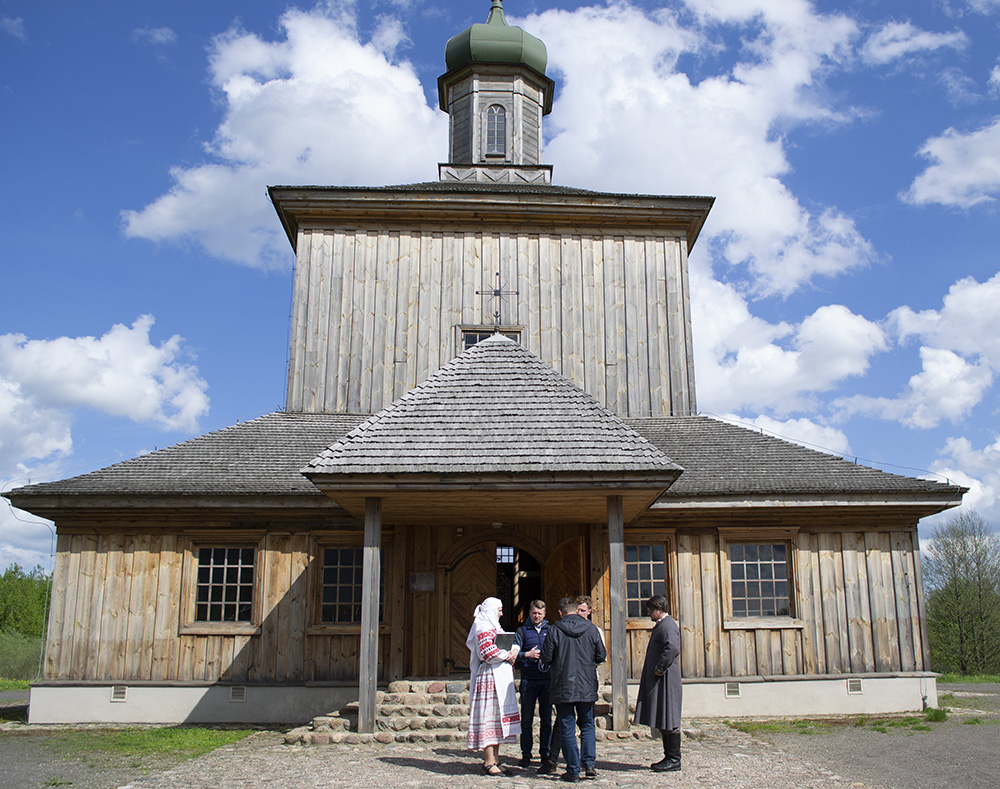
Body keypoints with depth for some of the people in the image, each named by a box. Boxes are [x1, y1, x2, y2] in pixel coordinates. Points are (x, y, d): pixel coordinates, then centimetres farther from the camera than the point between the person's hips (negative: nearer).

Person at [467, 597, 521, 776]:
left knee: (498, 718, 9)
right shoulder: (484, 628, -9)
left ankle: (495, 761, 12)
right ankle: (489, 763, -7)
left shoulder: (494, 627, 22)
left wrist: (514, 650, 2)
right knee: (490, 716, -9)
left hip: (501, 678, 10)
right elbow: (488, 653, -20)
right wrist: (507, 655, -8)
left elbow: (511, 643, 24)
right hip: (490, 676, -10)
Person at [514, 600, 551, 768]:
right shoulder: (522, 631, 7)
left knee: (546, 719, 5)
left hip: (547, 679, 1)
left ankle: (545, 754, 13)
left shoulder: (550, 630, 12)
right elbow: (514, 653, 1)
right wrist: (527, 655, -14)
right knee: (526, 719, 2)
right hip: (528, 680, -1)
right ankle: (526, 754, 10)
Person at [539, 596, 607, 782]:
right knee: (587, 725, 16)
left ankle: (573, 770, 5)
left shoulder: (554, 630, -9)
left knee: (566, 728, 5)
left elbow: (546, 658, -8)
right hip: (587, 686, 3)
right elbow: (602, 656, 4)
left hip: (563, 687, -2)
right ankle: (589, 764, 5)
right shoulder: (591, 629, -1)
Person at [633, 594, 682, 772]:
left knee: (668, 721, -4)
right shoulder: (660, 624, 17)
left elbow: (672, 647, -33)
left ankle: (674, 759, 2)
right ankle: (669, 757, 20)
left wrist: (660, 669, -24)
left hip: (665, 680, -11)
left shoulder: (667, 625, -16)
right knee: (663, 721, 13)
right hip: (657, 680, 11)